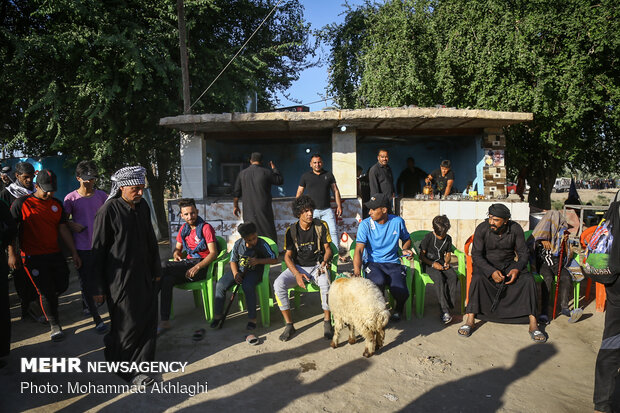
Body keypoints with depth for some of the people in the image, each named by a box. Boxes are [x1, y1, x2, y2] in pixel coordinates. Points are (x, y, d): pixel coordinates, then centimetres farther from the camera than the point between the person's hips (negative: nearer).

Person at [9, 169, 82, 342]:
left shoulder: (57, 204, 7)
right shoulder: (21, 203, -6)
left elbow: (63, 229, 9)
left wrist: (74, 253, 7)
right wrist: (12, 254, -5)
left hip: (55, 254, 5)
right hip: (33, 256, -5)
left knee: (62, 285, 9)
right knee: (46, 291, -2)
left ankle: (44, 304, 41)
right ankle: (54, 325, 13)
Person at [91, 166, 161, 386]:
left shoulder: (143, 206, 5)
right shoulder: (108, 211, -14)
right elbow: (98, 250, -10)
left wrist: (156, 269, 19)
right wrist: (98, 287, -8)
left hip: (144, 276, 6)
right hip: (120, 279, -6)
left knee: (148, 322, 9)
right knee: (128, 325, 3)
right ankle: (124, 368, 26)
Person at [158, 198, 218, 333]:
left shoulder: (206, 227, -6)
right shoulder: (184, 228, 17)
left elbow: (213, 253, -13)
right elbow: (178, 247, 26)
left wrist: (197, 267, -26)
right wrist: (176, 253, -1)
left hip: (203, 265, -6)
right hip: (188, 262, 6)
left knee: (164, 266, -26)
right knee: (167, 280, -27)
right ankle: (164, 321, -25)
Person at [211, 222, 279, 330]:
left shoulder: (262, 244, -13)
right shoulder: (238, 244, -3)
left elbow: (275, 260, -12)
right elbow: (233, 261, 7)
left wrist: (258, 261, -24)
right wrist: (235, 273, -11)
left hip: (254, 271, -4)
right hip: (239, 270, 4)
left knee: (248, 286, -36)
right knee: (220, 285, -17)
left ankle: (252, 318, -20)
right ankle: (217, 315, 1)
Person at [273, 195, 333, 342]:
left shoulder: (321, 226, -2)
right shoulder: (291, 231, -1)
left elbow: (327, 249, 3)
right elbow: (288, 256, -3)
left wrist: (325, 261, -21)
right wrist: (297, 274, -20)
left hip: (317, 265, -1)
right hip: (298, 267, 2)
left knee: (326, 282, -36)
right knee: (278, 284, -26)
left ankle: (327, 321, -17)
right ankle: (289, 325, -15)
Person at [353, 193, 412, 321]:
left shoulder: (397, 222, 1)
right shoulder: (365, 224, -6)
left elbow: (406, 239, 21)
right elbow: (359, 250, -14)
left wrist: (405, 249, -2)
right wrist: (357, 272, -29)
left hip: (393, 263, 2)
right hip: (373, 263, -1)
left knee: (401, 293, -24)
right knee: (378, 282, -36)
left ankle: (399, 308, 17)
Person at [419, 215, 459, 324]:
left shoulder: (448, 238, 8)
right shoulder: (428, 237, -7)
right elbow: (421, 255, -5)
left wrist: (446, 262, -1)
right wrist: (433, 264, -17)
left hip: (442, 263, 5)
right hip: (429, 264, -4)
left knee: (454, 277, -27)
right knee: (439, 278, -34)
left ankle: (449, 306, -23)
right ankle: (445, 311, -34)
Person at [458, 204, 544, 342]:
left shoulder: (515, 229, -10)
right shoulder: (482, 229, -15)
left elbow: (523, 253, -3)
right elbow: (476, 254, -15)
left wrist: (517, 269, -23)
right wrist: (491, 271, -28)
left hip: (509, 265, 2)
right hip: (486, 265, -2)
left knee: (529, 280, -24)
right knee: (477, 279, -33)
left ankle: (533, 325, -19)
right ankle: (469, 321, -29)